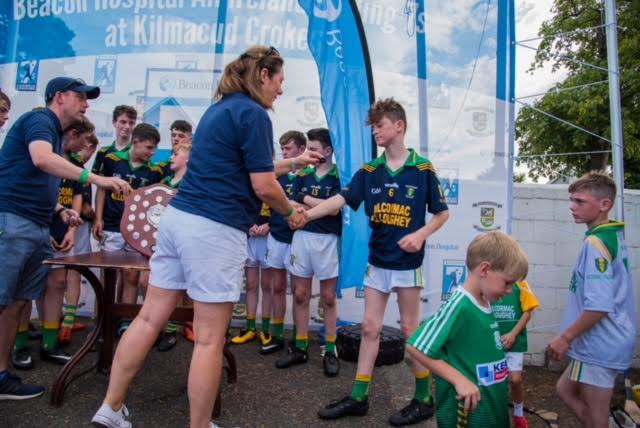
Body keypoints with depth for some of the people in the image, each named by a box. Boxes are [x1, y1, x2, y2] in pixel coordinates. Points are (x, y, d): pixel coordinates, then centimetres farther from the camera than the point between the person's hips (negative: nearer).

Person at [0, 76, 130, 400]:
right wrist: (96, 179, -31)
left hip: (37, 227, 9)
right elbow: (41, 159, -26)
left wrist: (59, 210, 14)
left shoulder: (55, 133, 23)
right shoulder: (39, 120, -5)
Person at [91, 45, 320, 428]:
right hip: (215, 229, -9)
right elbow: (262, 185, -12)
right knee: (210, 338, 2)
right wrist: (290, 211, 7)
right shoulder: (253, 113, -9)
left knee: (150, 318, 14)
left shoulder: (222, 107, 19)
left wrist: (293, 163, 28)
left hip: (179, 217, 9)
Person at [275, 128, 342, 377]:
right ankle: (300, 348, 20)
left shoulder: (339, 176, -2)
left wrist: (306, 200, -4)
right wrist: (322, 205, -6)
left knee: (328, 298, 5)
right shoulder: (303, 174, 11)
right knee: (300, 295, 8)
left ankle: (330, 351, 17)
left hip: (327, 239, -4)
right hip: (301, 237, 4)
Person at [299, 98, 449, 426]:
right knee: (370, 328, 9)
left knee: (410, 329, 5)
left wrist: (420, 234, -17)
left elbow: (442, 213, 0)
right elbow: (341, 199, -9)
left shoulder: (423, 169, -6)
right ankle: (358, 397, 19)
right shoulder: (369, 170, 3)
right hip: (377, 261, 4)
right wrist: (307, 214, -22)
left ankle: (424, 399, 22)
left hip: (407, 262, -4)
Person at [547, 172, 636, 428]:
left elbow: (599, 306, -27)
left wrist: (565, 337, -16)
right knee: (566, 389, 22)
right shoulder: (614, 236, 8)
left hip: (598, 346, -9)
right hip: (606, 341, 9)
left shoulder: (596, 243, -21)